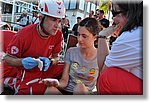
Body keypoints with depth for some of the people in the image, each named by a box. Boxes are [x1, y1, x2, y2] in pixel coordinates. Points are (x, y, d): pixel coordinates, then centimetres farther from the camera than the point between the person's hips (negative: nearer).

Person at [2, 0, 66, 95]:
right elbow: (7, 58, -9)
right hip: (28, 74, -5)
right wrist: (22, 62, -30)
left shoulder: (58, 35, -6)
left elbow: (56, 57, 5)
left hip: (47, 70, 6)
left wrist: (49, 61, -19)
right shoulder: (24, 34, -17)